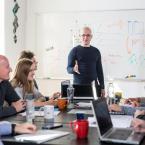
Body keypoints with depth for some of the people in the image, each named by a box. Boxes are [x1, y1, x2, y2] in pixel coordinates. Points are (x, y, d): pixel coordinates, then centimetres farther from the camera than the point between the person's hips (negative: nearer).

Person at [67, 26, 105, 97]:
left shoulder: (96, 51, 11)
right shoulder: (74, 51, 1)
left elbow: (99, 70, 13)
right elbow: (68, 69, 0)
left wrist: (102, 87, 8)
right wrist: (74, 69, -23)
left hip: (93, 86, 3)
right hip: (78, 86, -3)